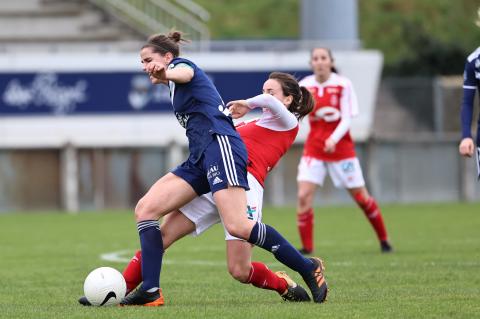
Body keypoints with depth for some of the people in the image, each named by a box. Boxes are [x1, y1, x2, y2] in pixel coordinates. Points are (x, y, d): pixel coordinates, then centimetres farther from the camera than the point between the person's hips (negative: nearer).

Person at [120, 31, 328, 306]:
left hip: (220, 145, -10)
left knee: (238, 226, -24)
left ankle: (309, 269, -11)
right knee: (145, 208, -3)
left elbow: (184, 73, -23)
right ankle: (150, 291, -11)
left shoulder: (182, 64, 4)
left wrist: (165, 74, -46)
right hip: (200, 159, 10)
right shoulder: (177, 86, 31)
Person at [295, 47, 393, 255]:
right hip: (314, 149, 2)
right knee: (303, 196, -15)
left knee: (361, 197, 5)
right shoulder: (305, 86, -2)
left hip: (341, 147, -2)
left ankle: (383, 240, 24)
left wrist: (333, 139, -27)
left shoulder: (343, 84, -8)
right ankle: (307, 247, -5)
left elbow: (347, 119, -12)